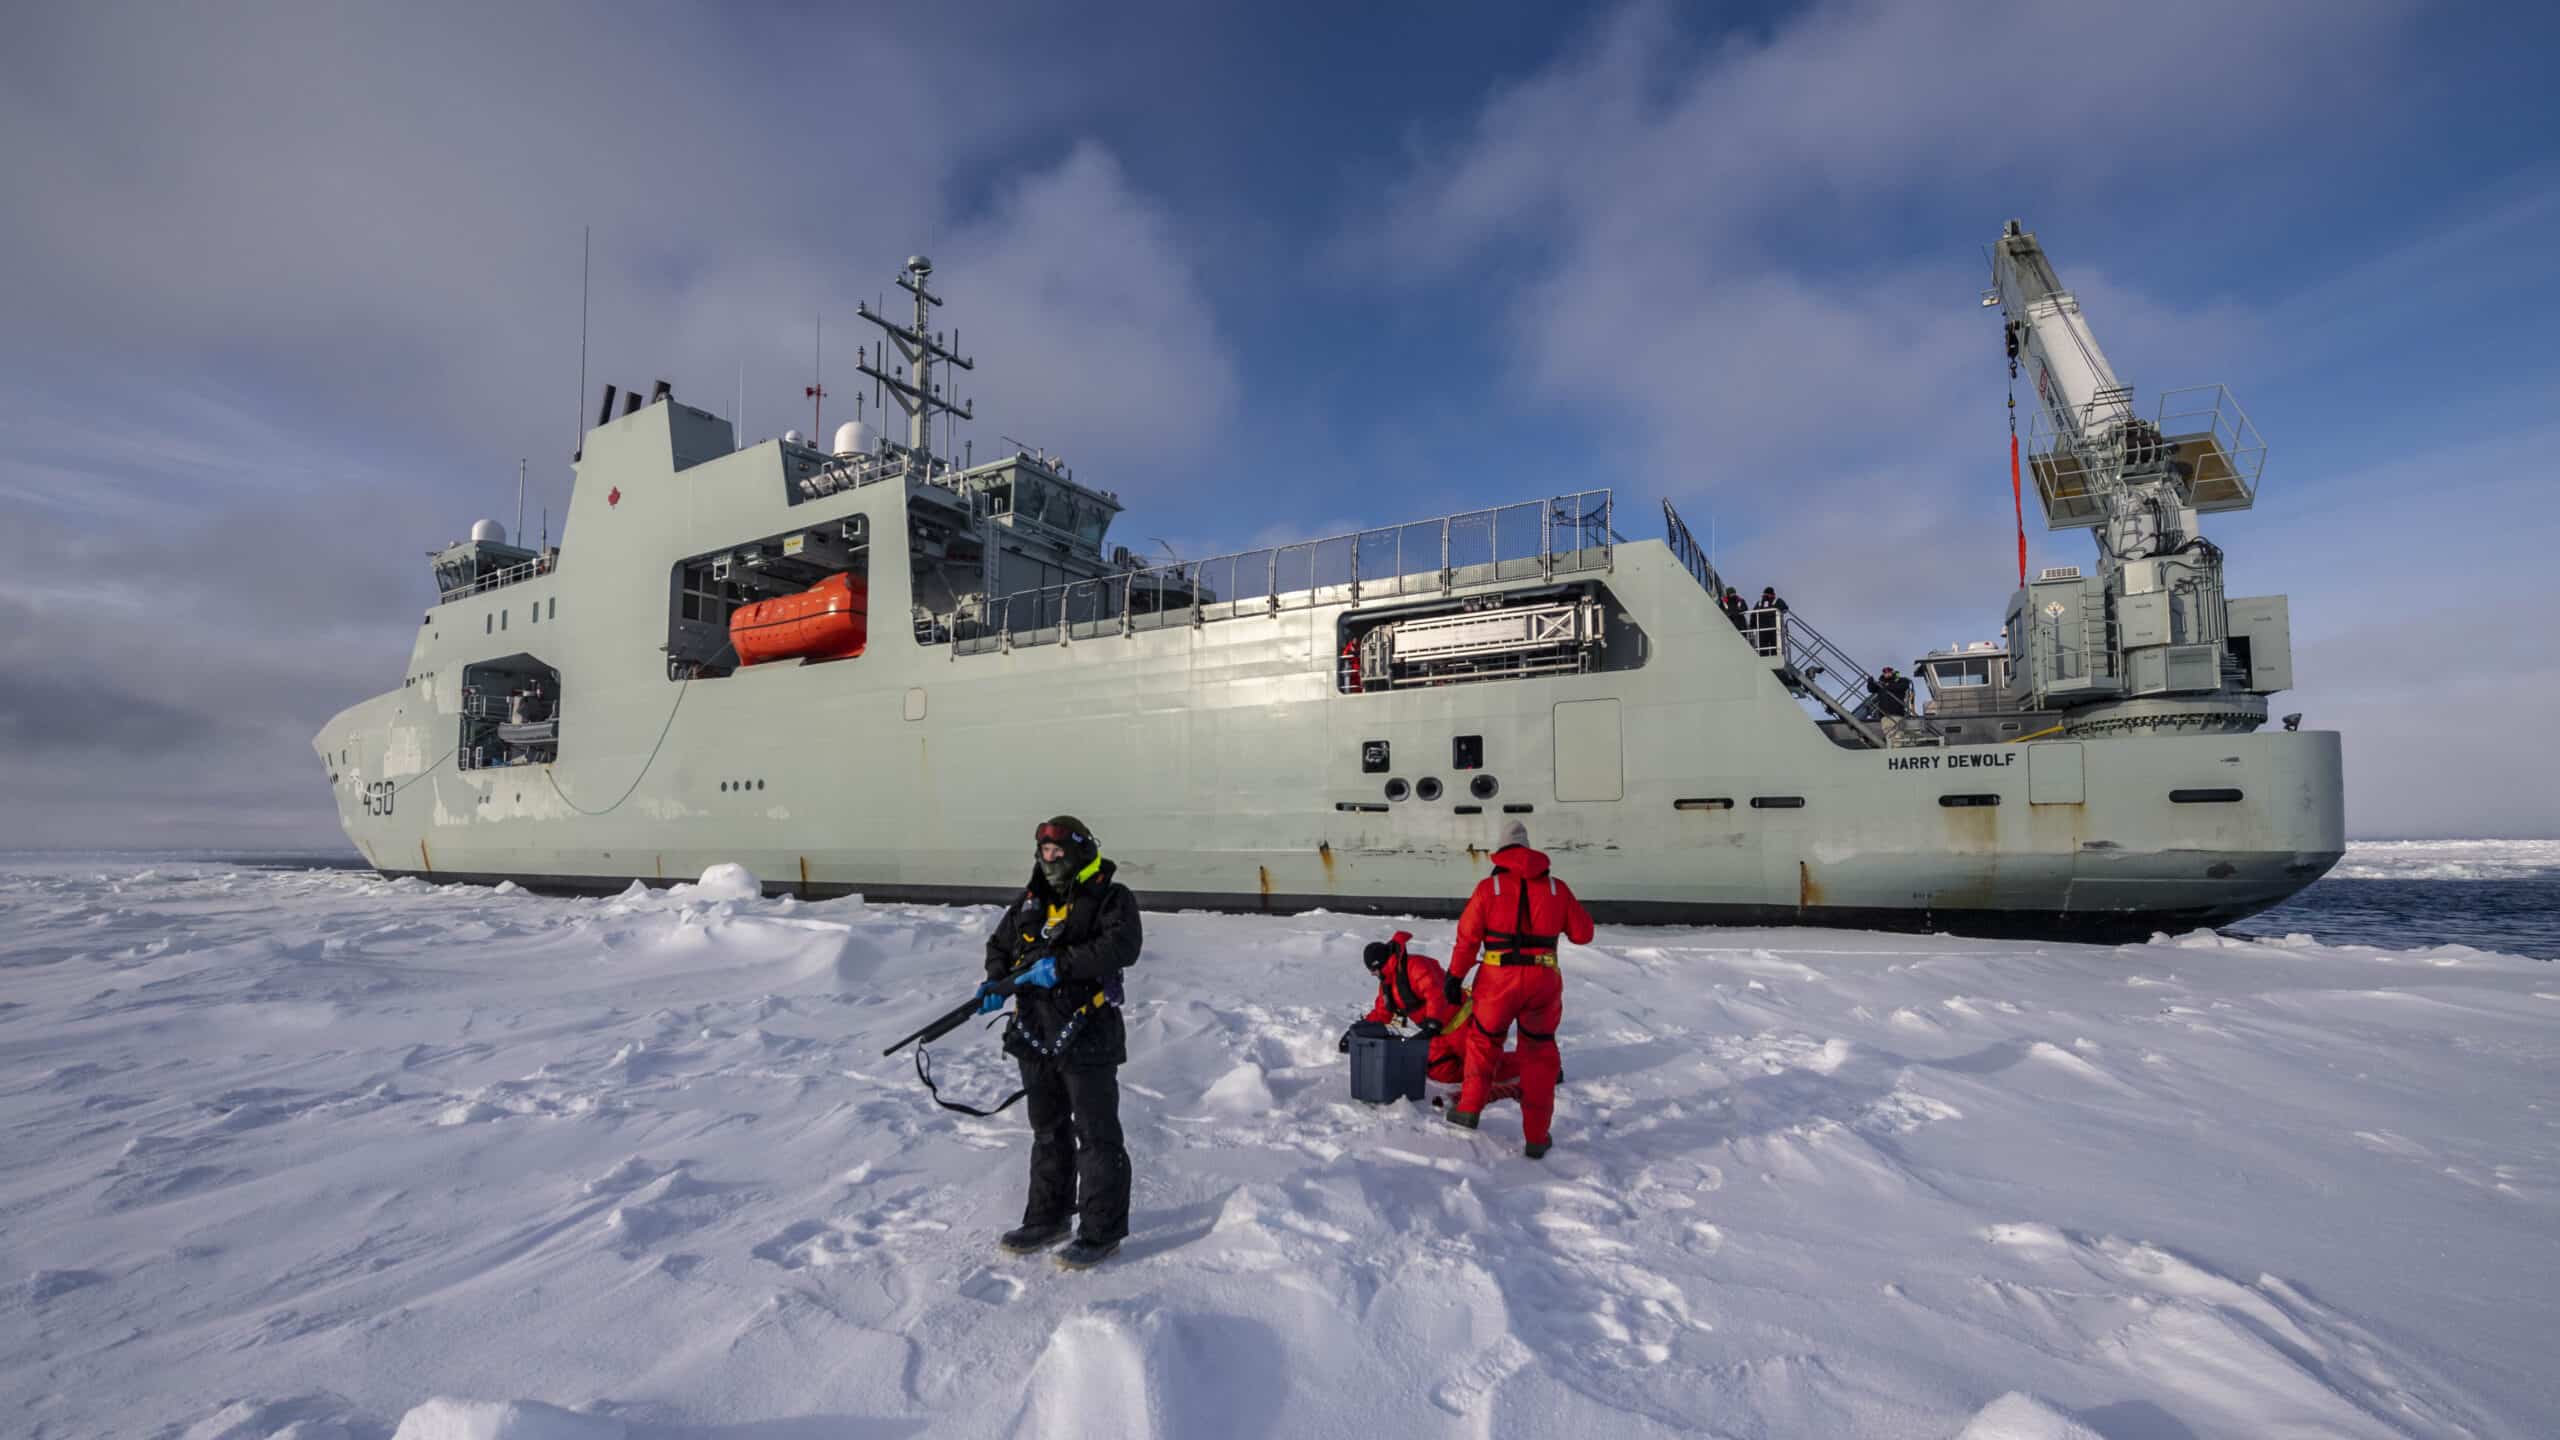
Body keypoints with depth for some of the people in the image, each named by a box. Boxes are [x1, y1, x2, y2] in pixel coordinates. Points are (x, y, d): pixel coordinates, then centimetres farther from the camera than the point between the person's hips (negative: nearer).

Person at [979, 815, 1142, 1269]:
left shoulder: (1110, 898, -9)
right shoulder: (1030, 901, 12)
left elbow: (1122, 946, -25)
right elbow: (1000, 944, 19)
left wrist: (1062, 966, -30)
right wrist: (996, 981, -2)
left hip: (1088, 1037, -7)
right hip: (1035, 1036, 7)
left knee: (1096, 1137, 3)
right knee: (1048, 1132, 21)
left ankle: (1102, 1231, 15)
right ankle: (1048, 1218, 36)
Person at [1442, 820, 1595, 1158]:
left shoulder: (1489, 886, 1)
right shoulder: (1556, 888, 6)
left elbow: (1467, 936, -2)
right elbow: (1583, 933, 11)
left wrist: (1455, 976, 5)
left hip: (1498, 981, -1)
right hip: (1544, 981, 2)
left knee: (1484, 1040, 23)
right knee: (1539, 1055, 17)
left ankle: (1469, 1108, 30)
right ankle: (1537, 1137, 20)